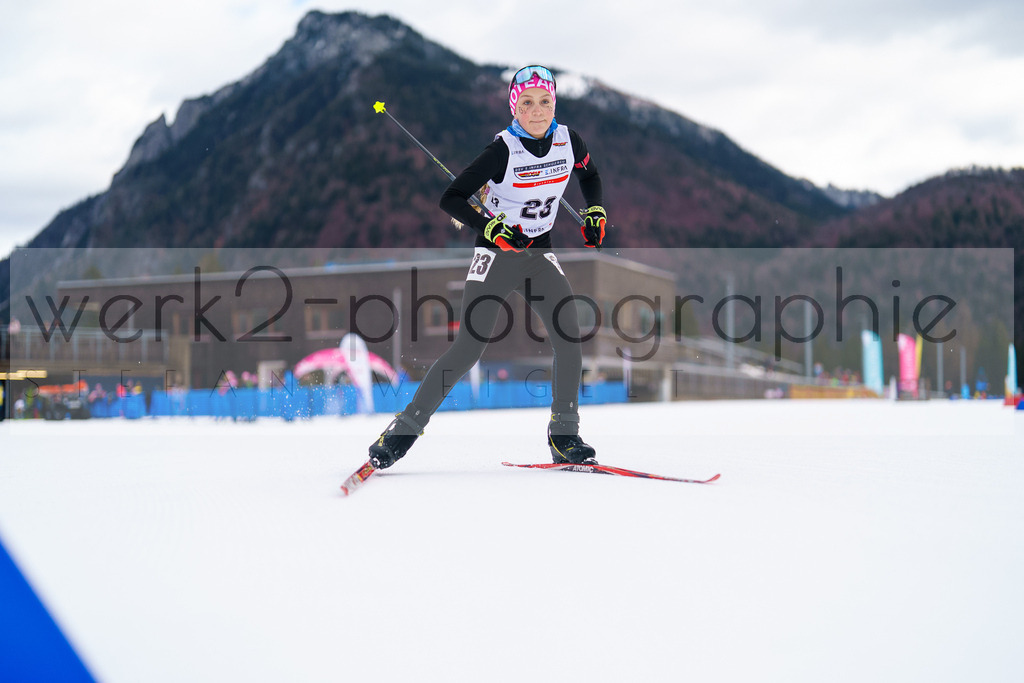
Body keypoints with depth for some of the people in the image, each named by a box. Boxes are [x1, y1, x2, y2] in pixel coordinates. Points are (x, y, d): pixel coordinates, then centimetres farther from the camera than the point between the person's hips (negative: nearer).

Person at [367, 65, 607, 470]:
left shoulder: (568, 140, -2)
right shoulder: (503, 149, -16)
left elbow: (589, 175, 21)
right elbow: (451, 199, -17)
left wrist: (595, 213, 6)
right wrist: (490, 228, -28)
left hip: (540, 255, 5)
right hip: (497, 253, -4)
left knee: (569, 338, -12)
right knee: (469, 348, -12)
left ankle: (564, 438, 1)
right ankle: (405, 429, -2)